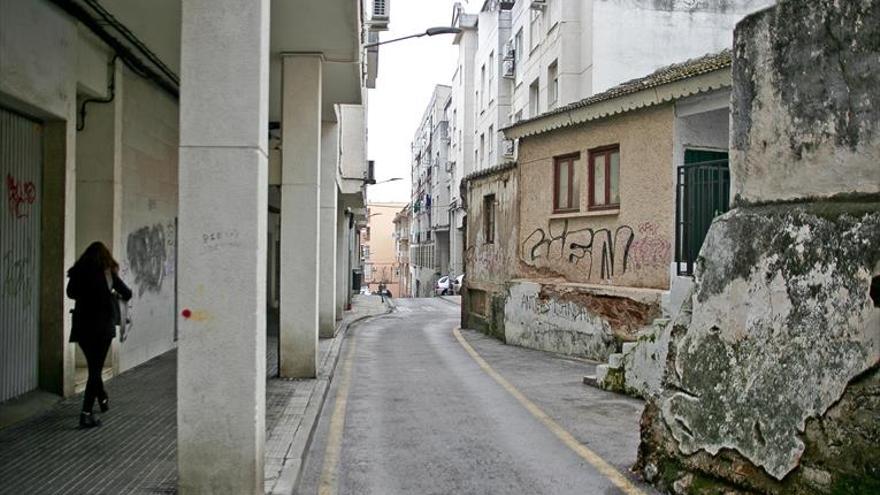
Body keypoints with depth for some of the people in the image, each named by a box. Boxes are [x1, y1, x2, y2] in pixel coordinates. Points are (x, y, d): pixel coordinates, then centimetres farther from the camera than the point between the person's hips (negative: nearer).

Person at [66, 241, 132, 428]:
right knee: (95, 368, 1)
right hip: (102, 326, -4)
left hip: (82, 327, 4)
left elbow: (71, 293, 17)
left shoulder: (78, 273, 1)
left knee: (93, 365, 21)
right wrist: (116, 295, 20)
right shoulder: (107, 273, -6)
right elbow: (127, 294, 0)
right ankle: (86, 414, -5)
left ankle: (103, 399, 37)